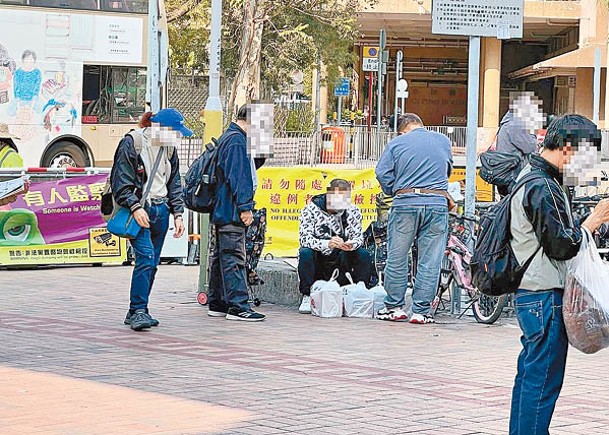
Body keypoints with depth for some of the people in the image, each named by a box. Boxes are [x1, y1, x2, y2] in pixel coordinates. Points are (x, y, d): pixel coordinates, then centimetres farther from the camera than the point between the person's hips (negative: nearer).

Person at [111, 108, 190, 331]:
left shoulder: (168, 148, 13)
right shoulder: (131, 143, -8)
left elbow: (174, 183, 19)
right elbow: (121, 181, -11)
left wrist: (177, 213, 10)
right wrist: (135, 207, -21)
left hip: (160, 210, 7)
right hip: (139, 209, -7)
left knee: (152, 262, 6)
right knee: (145, 256, -19)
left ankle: (137, 312, 14)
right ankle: (138, 311, -18)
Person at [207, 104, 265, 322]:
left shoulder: (226, 138, 19)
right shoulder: (237, 141, -14)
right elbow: (238, 177, -20)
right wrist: (245, 207, -18)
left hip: (220, 211, 11)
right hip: (231, 212, -11)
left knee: (221, 256, 13)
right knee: (234, 258, -10)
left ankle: (217, 304, 18)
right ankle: (237, 306, -11)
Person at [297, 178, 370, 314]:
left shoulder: (353, 211, -1)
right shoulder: (311, 209, -13)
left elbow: (358, 236, -5)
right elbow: (304, 238, -23)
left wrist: (352, 244, -32)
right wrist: (327, 244, -42)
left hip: (341, 260, 3)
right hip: (317, 262, -3)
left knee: (363, 254, -20)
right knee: (305, 252, -32)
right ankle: (307, 297, -24)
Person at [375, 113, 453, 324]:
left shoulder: (397, 143, 4)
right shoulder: (443, 141, 11)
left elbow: (382, 173, -2)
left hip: (405, 203, -1)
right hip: (437, 204, 1)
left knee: (397, 257, 10)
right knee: (430, 261, 4)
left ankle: (394, 306, 14)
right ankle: (421, 311, 4)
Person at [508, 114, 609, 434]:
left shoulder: (529, 176, 16)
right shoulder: (542, 188, -18)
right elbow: (561, 246, -20)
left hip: (528, 292, 11)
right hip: (545, 297, -11)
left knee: (529, 376, 15)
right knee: (543, 382, -7)